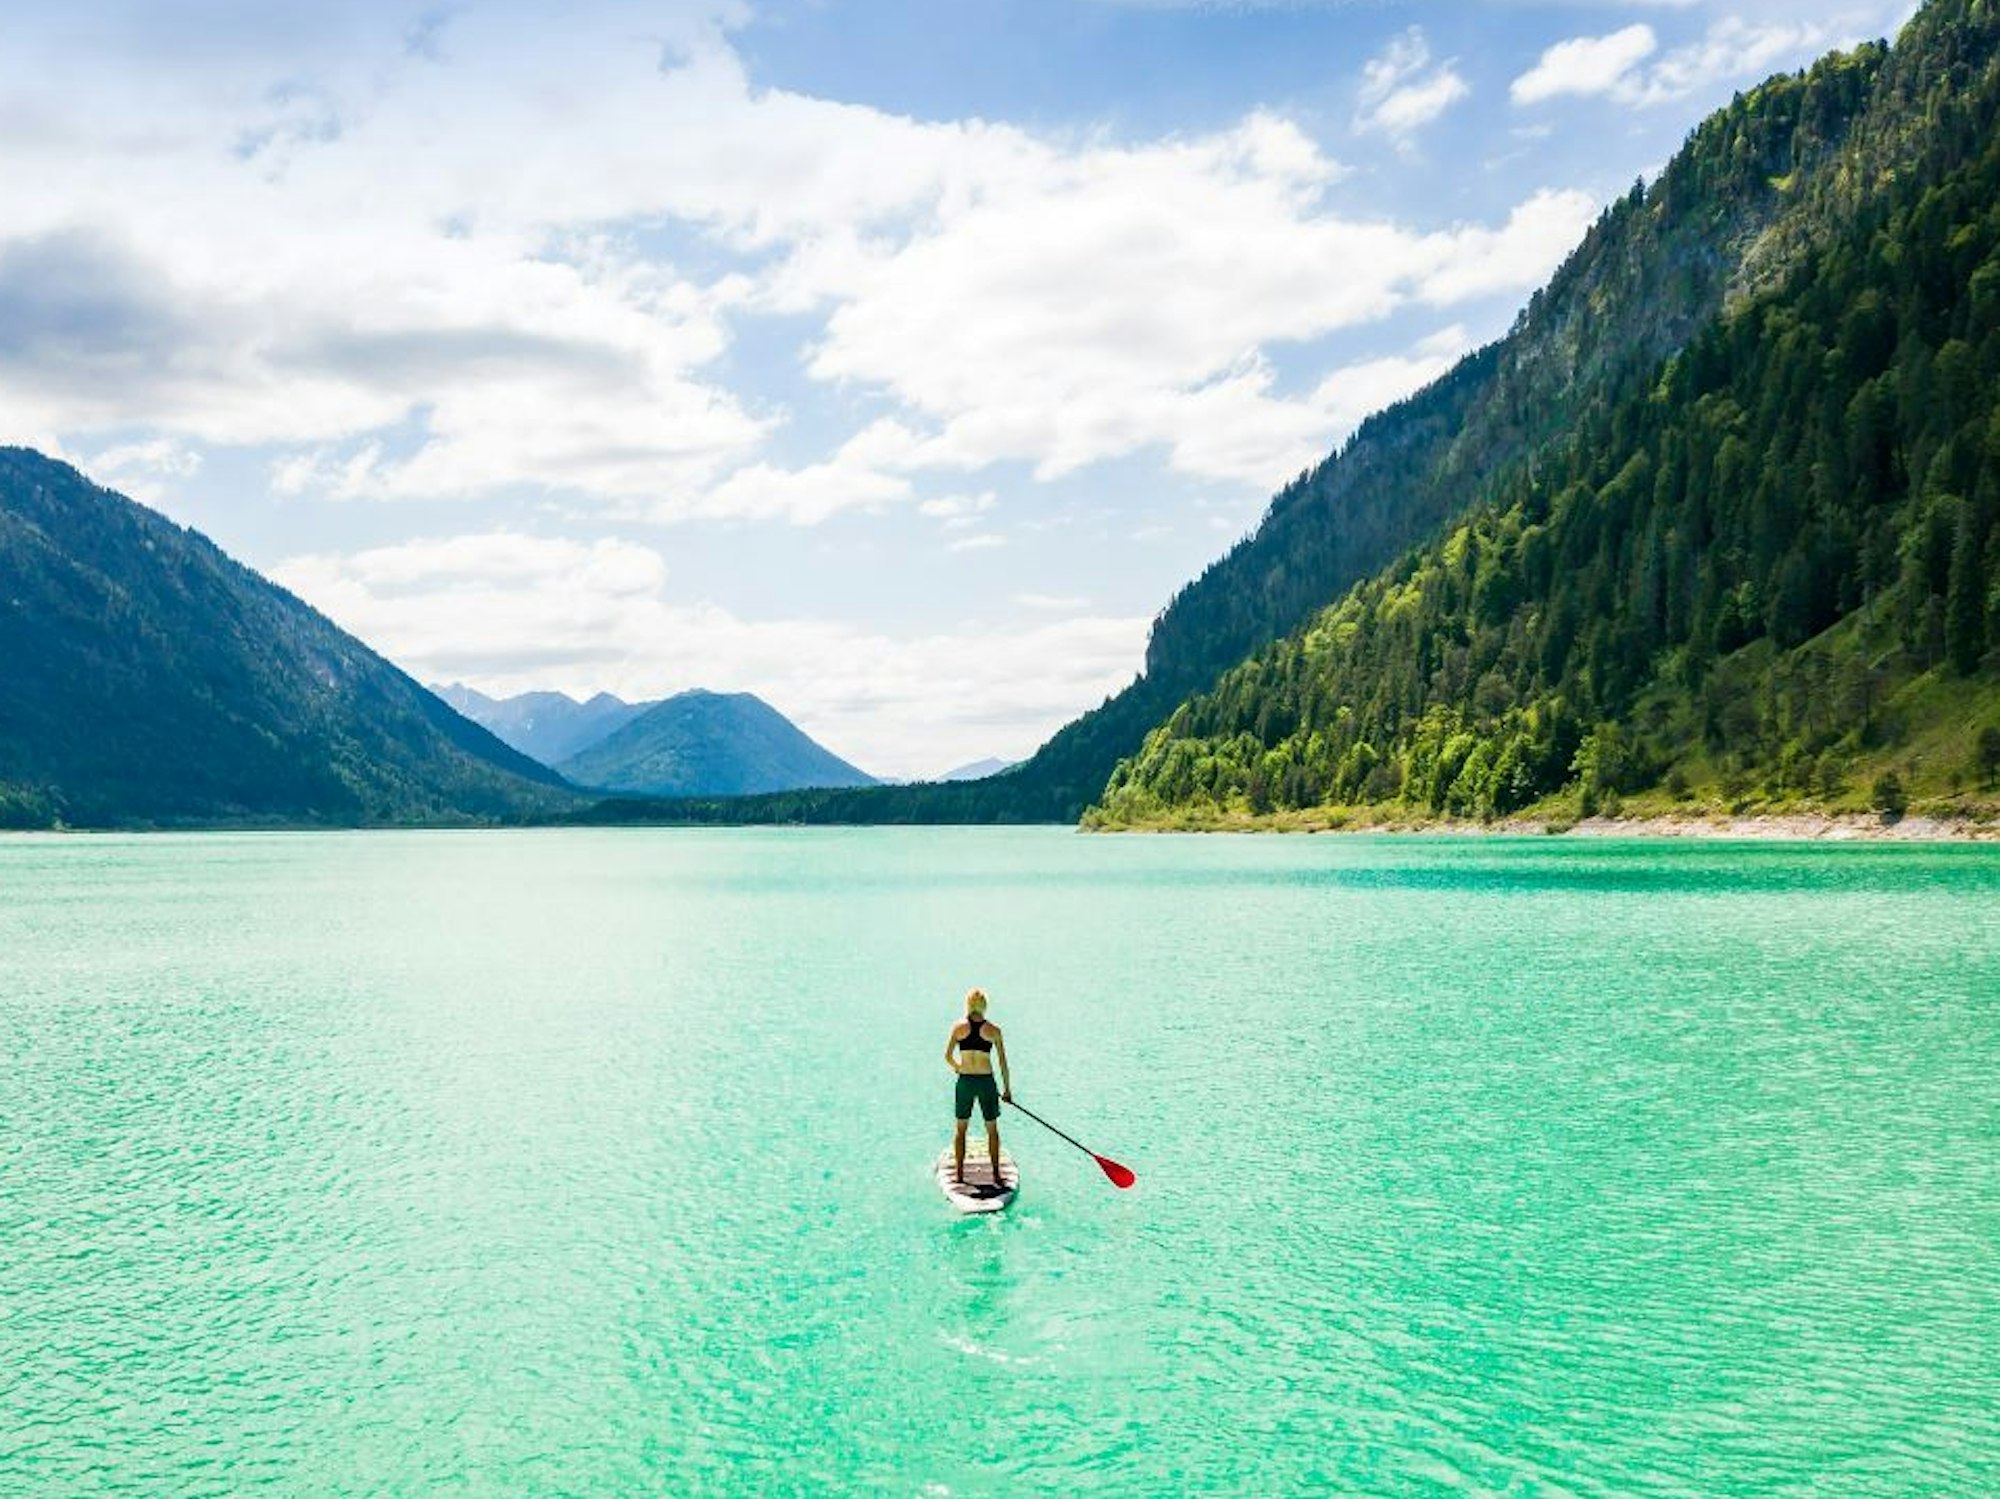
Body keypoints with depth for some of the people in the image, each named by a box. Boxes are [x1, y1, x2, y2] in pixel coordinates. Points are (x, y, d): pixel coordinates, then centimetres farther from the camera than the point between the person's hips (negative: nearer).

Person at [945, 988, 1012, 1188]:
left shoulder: (959, 1027, -2)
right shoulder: (993, 1030, -4)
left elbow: (948, 1057, -1)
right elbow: (1003, 1062, -2)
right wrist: (1007, 1089, 7)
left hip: (965, 1082, 1)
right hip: (986, 1082, -1)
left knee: (960, 1128, 15)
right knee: (992, 1129, 13)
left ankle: (959, 1173, 17)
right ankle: (996, 1174, 15)